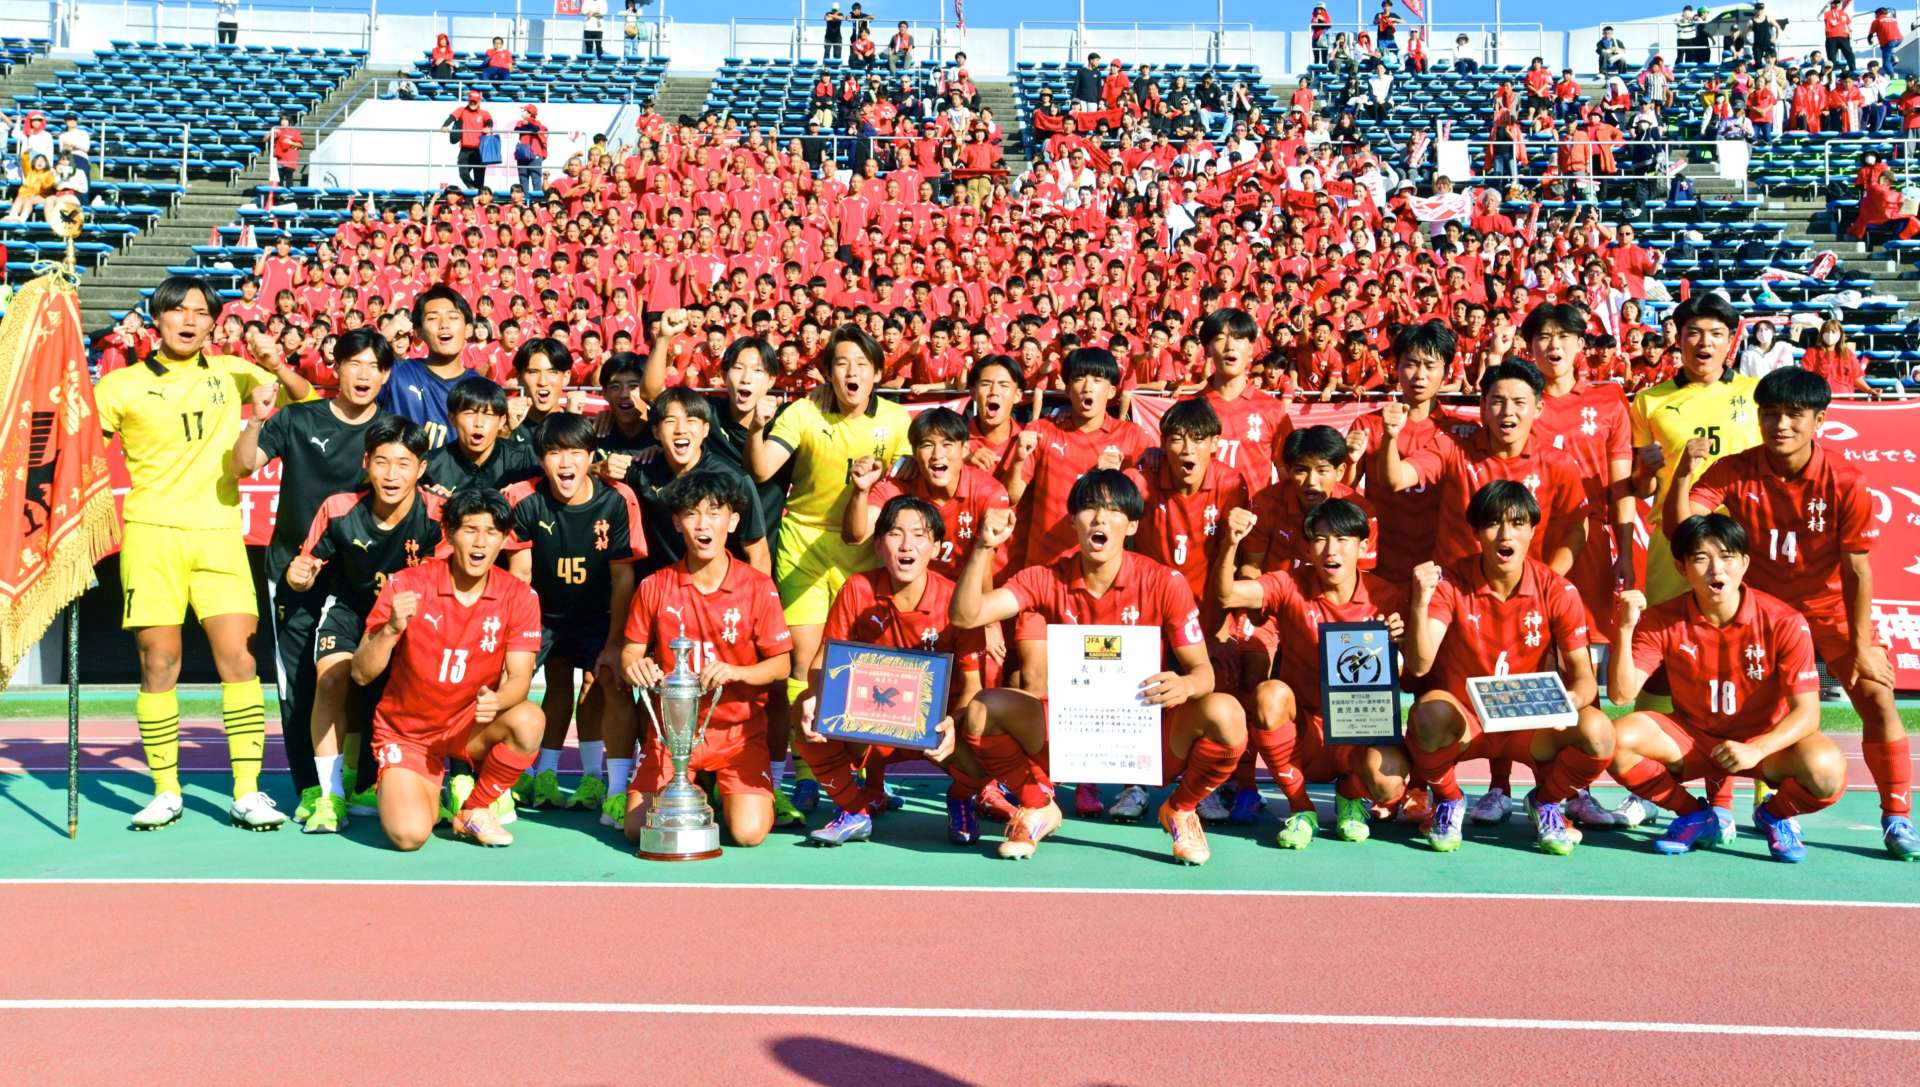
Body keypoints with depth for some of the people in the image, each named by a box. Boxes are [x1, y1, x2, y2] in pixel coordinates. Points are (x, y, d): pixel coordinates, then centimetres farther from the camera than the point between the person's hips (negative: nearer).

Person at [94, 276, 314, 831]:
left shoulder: (231, 373, 12)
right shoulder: (122, 385, 5)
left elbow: (307, 400, 16)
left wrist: (275, 365, -1)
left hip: (219, 535, 1)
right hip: (151, 535, -1)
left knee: (239, 659, -7)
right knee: (158, 665, 1)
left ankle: (247, 793, -1)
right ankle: (165, 792, 13)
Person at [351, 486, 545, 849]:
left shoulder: (519, 597, -8)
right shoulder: (407, 585, -12)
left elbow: (519, 678, -13)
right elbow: (361, 674, -11)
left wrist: (496, 701, -36)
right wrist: (391, 629, -30)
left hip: (471, 726, 2)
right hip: (407, 732, -1)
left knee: (528, 720, -31)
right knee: (409, 835, -24)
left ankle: (474, 810, -4)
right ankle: (428, 792, 15)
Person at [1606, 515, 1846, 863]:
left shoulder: (1783, 622, -16)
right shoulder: (1661, 621, -11)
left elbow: (1806, 712, -18)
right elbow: (1622, 694, -18)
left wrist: (1755, 750, -35)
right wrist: (1625, 629, -31)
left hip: (1765, 741, -1)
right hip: (1691, 738, 2)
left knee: (1827, 770, -33)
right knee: (1619, 740, -27)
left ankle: (1775, 814, 5)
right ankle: (1697, 816, 0)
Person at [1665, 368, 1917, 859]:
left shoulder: (1846, 483, -18)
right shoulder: (1734, 472, -15)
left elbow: (1856, 570, -15)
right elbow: (1679, 525, -24)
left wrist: (1860, 646, -14)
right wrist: (1683, 472, -39)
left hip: (1831, 610, -1)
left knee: (1878, 699, -11)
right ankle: (1719, 808, 7)